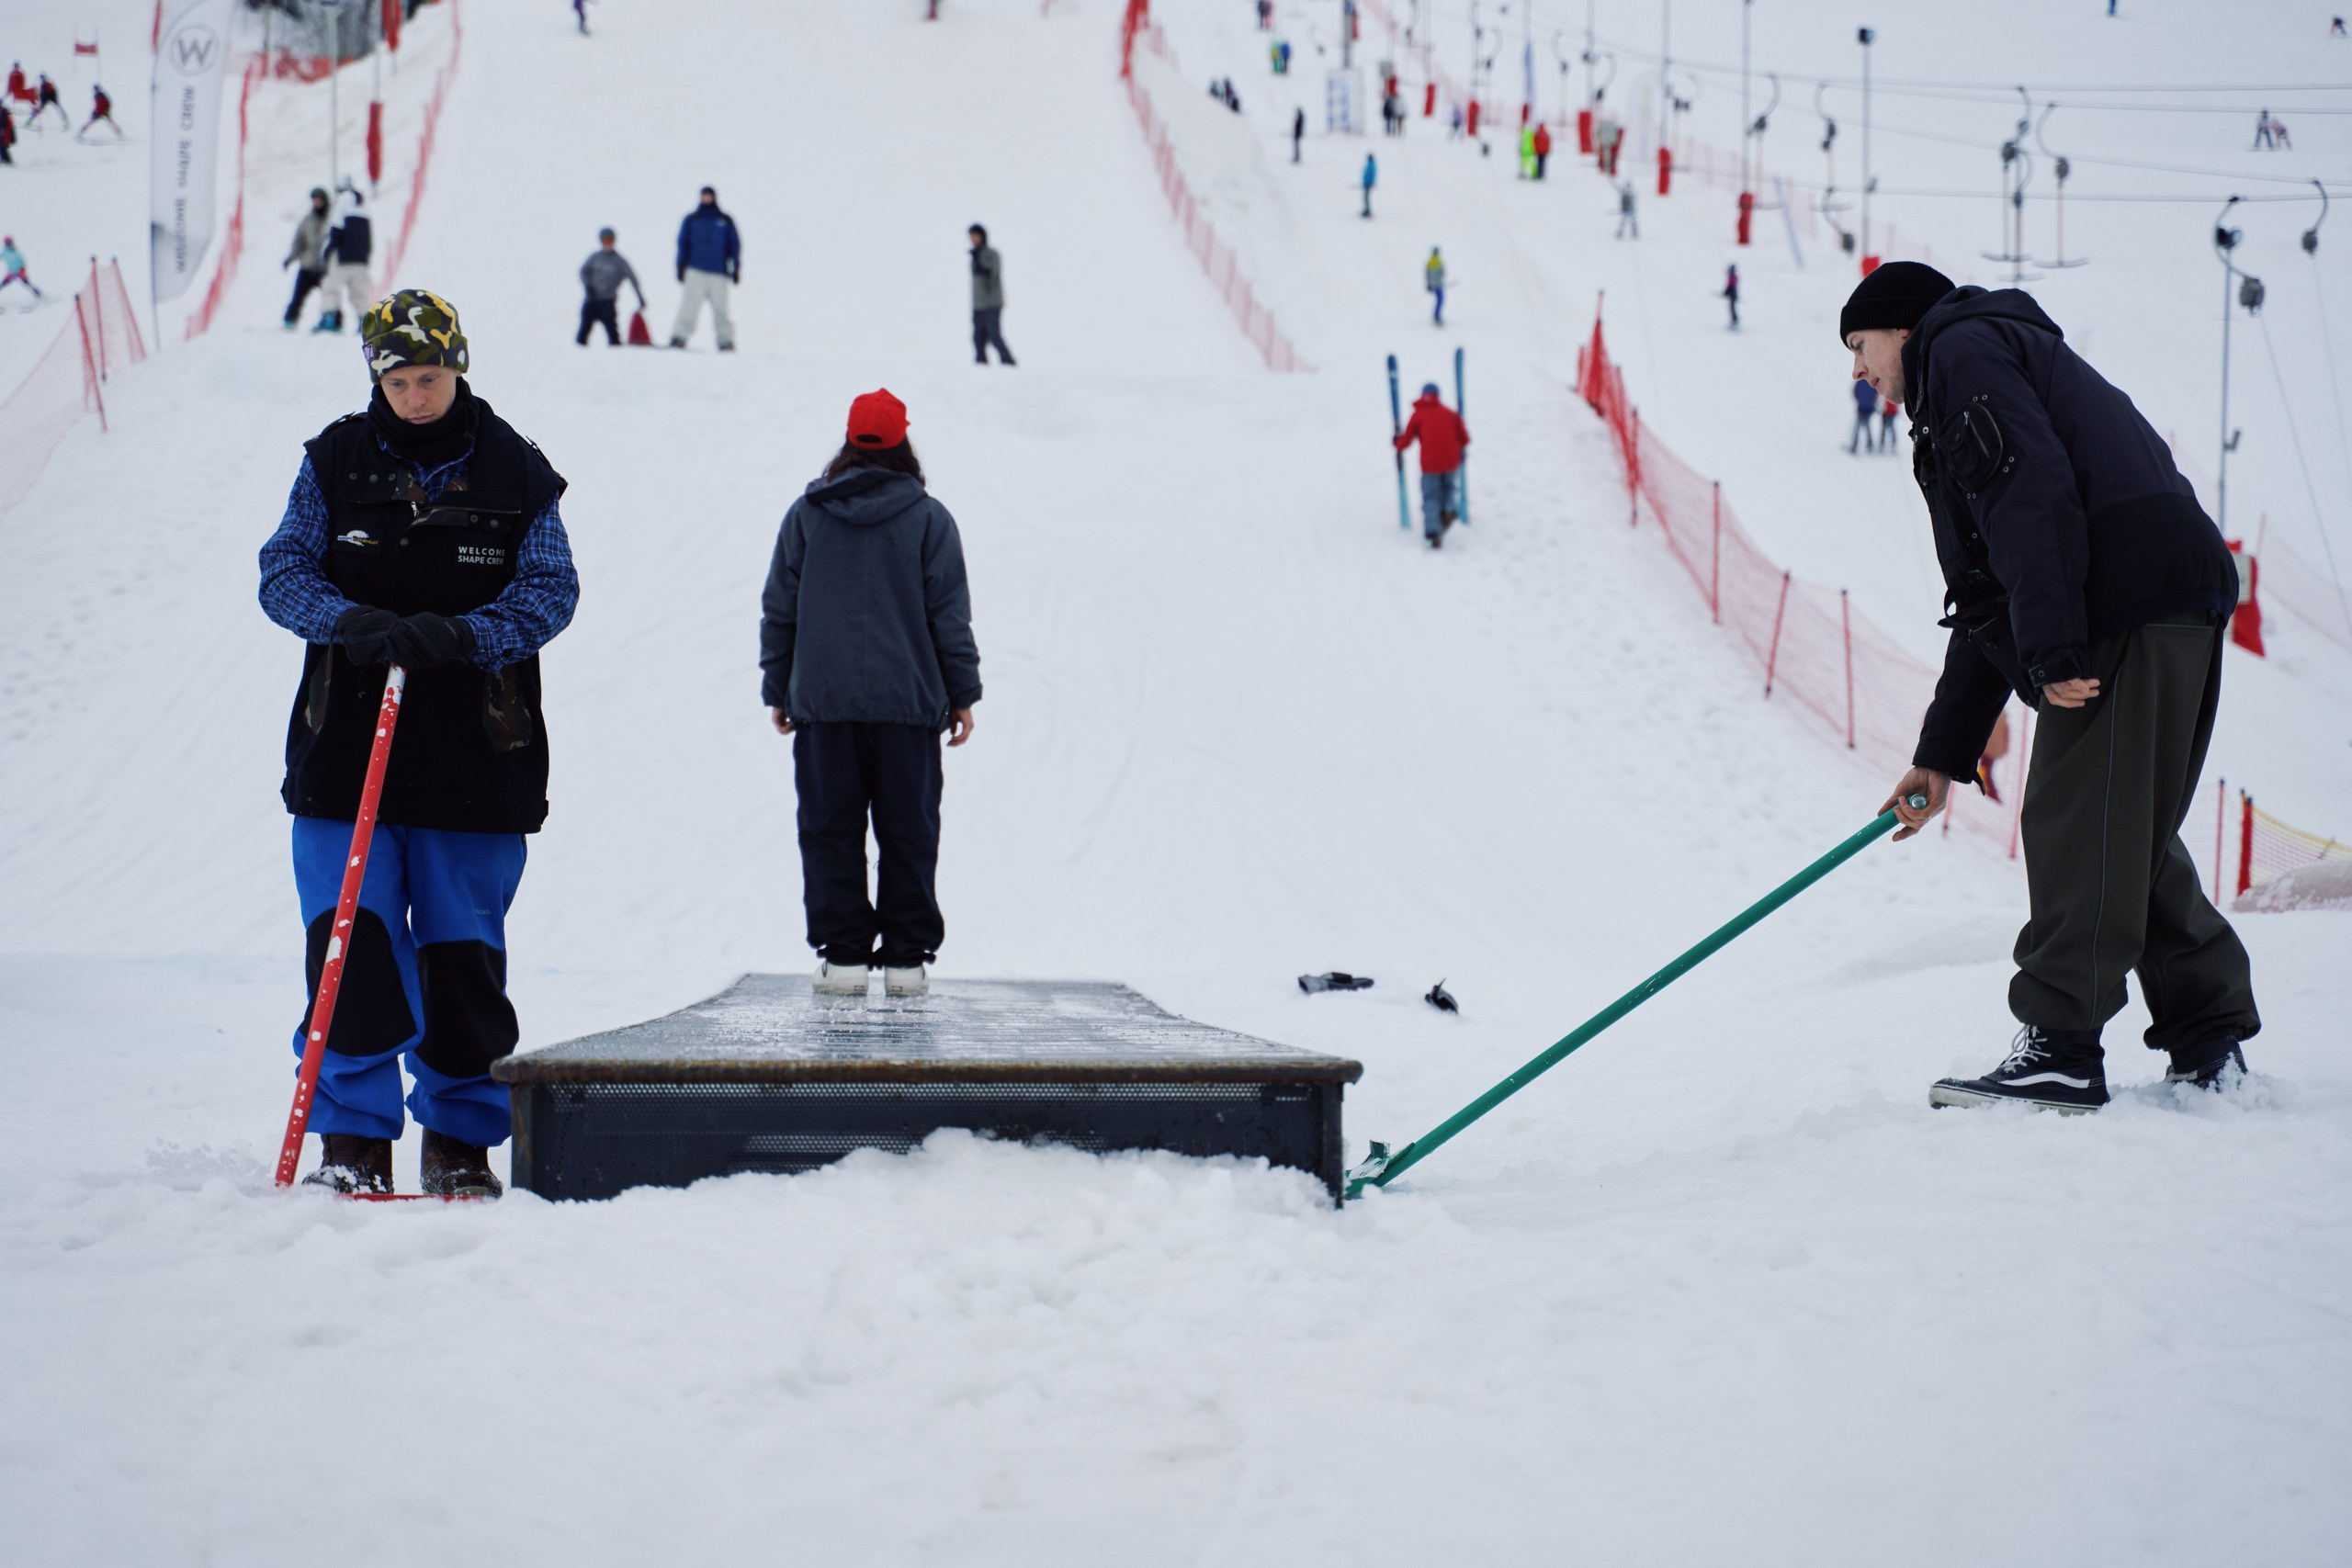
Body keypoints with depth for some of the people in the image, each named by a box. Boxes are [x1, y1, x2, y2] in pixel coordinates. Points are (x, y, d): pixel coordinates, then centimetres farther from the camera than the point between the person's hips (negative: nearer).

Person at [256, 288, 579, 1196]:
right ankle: (354, 1138, 0)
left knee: (463, 952, 4)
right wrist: (351, 623, -19)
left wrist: (461, 635, -21)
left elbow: (550, 592, -3)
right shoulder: (336, 463, 6)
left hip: (475, 757, 0)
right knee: (352, 942, -7)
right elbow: (283, 573, 2)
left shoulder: (515, 474, 3)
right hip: (347, 747, 0)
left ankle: (460, 1137, 17)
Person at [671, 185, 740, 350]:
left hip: (719, 273, 0)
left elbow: (734, 244, 12)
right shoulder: (691, 220, 11)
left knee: (720, 307, -3)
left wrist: (736, 268, 5)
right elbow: (683, 243, 11)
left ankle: (726, 341, 3)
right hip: (695, 271, 0)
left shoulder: (725, 221, 11)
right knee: (690, 305, -11)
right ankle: (679, 337, -12)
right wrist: (681, 267, 3)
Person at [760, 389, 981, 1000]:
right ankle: (907, 956, 3)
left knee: (831, 833, 5)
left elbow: (778, 611, 7)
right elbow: (950, 615, 1)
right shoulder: (928, 518, 1)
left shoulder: (805, 516, 4)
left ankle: (841, 954, 0)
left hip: (823, 703, 1)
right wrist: (963, 694, 7)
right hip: (908, 701, -1)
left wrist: (777, 691, 15)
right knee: (908, 834, 4)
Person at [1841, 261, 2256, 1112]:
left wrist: (2053, 649, -20)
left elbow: (2032, 492, -14)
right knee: (2120, 833, 13)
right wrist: (1942, 754, 27)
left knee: (2075, 822, -10)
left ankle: (2061, 1048, -12)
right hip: (2178, 611, 10)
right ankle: (2210, 1034, 16)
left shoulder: (1961, 349, 3)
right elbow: (1987, 607, 31)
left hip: (2129, 601, -10)